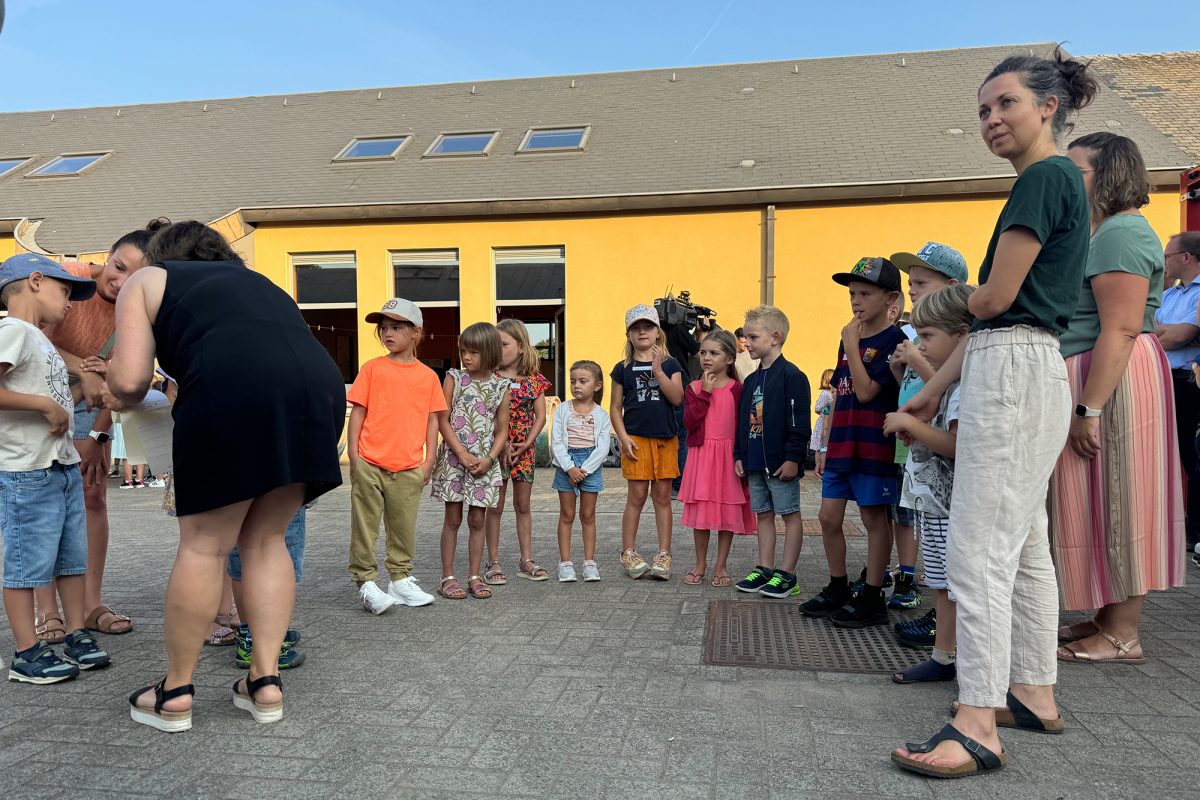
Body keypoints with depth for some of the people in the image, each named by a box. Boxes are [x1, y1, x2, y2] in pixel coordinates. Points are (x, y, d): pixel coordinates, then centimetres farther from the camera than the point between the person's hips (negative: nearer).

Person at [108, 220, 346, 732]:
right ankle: (265, 681, 19)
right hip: (320, 384, 5)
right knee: (264, 540, 17)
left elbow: (130, 379, 10)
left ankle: (175, 695, 20)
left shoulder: (146, 281, 24)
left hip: (236, 385, -5)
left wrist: (122, 398, 33)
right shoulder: (256, 282, 39)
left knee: (204, 543, 8)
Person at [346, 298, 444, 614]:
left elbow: (433, 419, 9)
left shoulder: (427, 376, 7)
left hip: (409, 468, 2)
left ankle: (400, 580, 24)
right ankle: (365, 582, 14)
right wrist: (353, 457, -4)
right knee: (364, 526, 3)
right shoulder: (372, 368, 3)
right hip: (369, 465, -1)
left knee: (404, 528, 10)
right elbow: (357, 412, 2)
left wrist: (429, 460, 4)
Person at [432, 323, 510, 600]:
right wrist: (463, 455, -13)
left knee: (477, 520, 7)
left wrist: (489, 459, -9)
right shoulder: (454, 378, -1)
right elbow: (443, 421, -5)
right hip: (454, 458, -1)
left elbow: (502, 429, 5)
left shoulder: (500, 387, 3)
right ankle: (447, 577, 13)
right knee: (453, 518, 4)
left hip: (485, 463, 2)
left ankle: (475, 577, 16)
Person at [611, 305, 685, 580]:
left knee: (662, 496, 5)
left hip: (666, 438, 1)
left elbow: (677, 399, -8)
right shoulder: (623, 368, 5)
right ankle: (628, 553, 14)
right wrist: (624, 439, -6)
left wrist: (658, 370, -15)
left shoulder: (669, 364, 6)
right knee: (637, 496, 1)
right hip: (636, 438, -1)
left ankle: (664, 555, 13)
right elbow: (615, 408, 5)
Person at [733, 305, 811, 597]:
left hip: (780, 462, -8)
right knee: (763, 514, 13)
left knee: (790, 515, 3)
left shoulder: (791, 375, -11)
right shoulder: (751, 381, 13)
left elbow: (799, 422, -15)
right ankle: (765, 568, 23)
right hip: (755, 462, 8)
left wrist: (793, 458, -18)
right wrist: (739, 456, 12)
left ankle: (786, 574, 9)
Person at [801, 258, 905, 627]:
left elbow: (865, 392, -19)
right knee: (829, 517, 9)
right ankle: (838, 589, 24)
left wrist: (852, 347, -15)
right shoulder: (849, 341, 14)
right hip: (841, 445, 8)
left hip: (874, 445, -7)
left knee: (874, 517, 3)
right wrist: (826, 448, 16)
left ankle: (872, 598, 14)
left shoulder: (893, 340, -9)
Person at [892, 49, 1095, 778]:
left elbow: (994, 298, -16)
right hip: (1020, 368, 11)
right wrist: (936, 388, 20)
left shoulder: (1045, 178, -9)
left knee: (980, 551, -12)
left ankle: (978, 728, -8)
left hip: (1015, 369, -11)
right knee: (1024, 545, 14)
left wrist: (964, 301, 9)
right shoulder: (1062, 181, 21)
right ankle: (1035, 694, 24)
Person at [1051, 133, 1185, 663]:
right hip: (1090, 380, 10)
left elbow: (1120, 331, -22)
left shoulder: (1121, 233, -13)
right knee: (1102, 506, 12)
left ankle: (1123, 636, 6)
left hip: (1112, 382, -10)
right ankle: (1109, 618, 21)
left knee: (1114, 506, -4)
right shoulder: (1103, 232, 19)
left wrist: (1088, 410, -25)